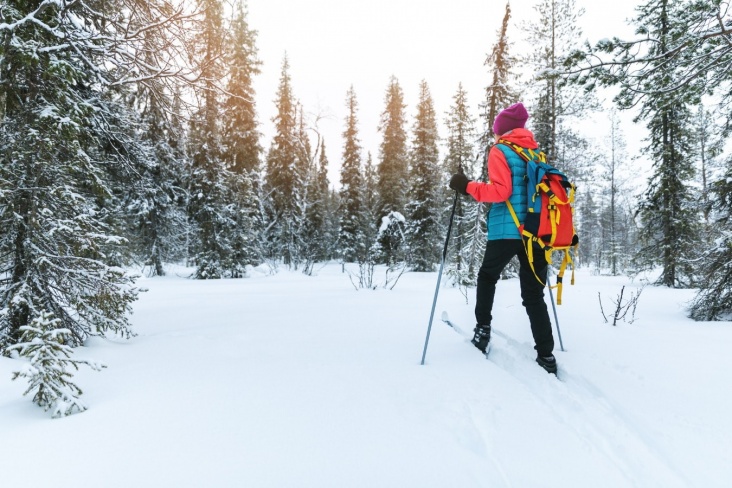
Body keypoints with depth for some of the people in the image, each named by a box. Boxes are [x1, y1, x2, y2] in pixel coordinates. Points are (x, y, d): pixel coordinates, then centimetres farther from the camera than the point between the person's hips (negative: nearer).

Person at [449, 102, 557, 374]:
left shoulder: (500, 151, -2)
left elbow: (500, 191, -14)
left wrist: (468, 187, -6)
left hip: (506, 231, -5)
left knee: (487, 277, 21)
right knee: (534, 295, 8)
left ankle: (483, 329, 17)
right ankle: (546, 355, 4)